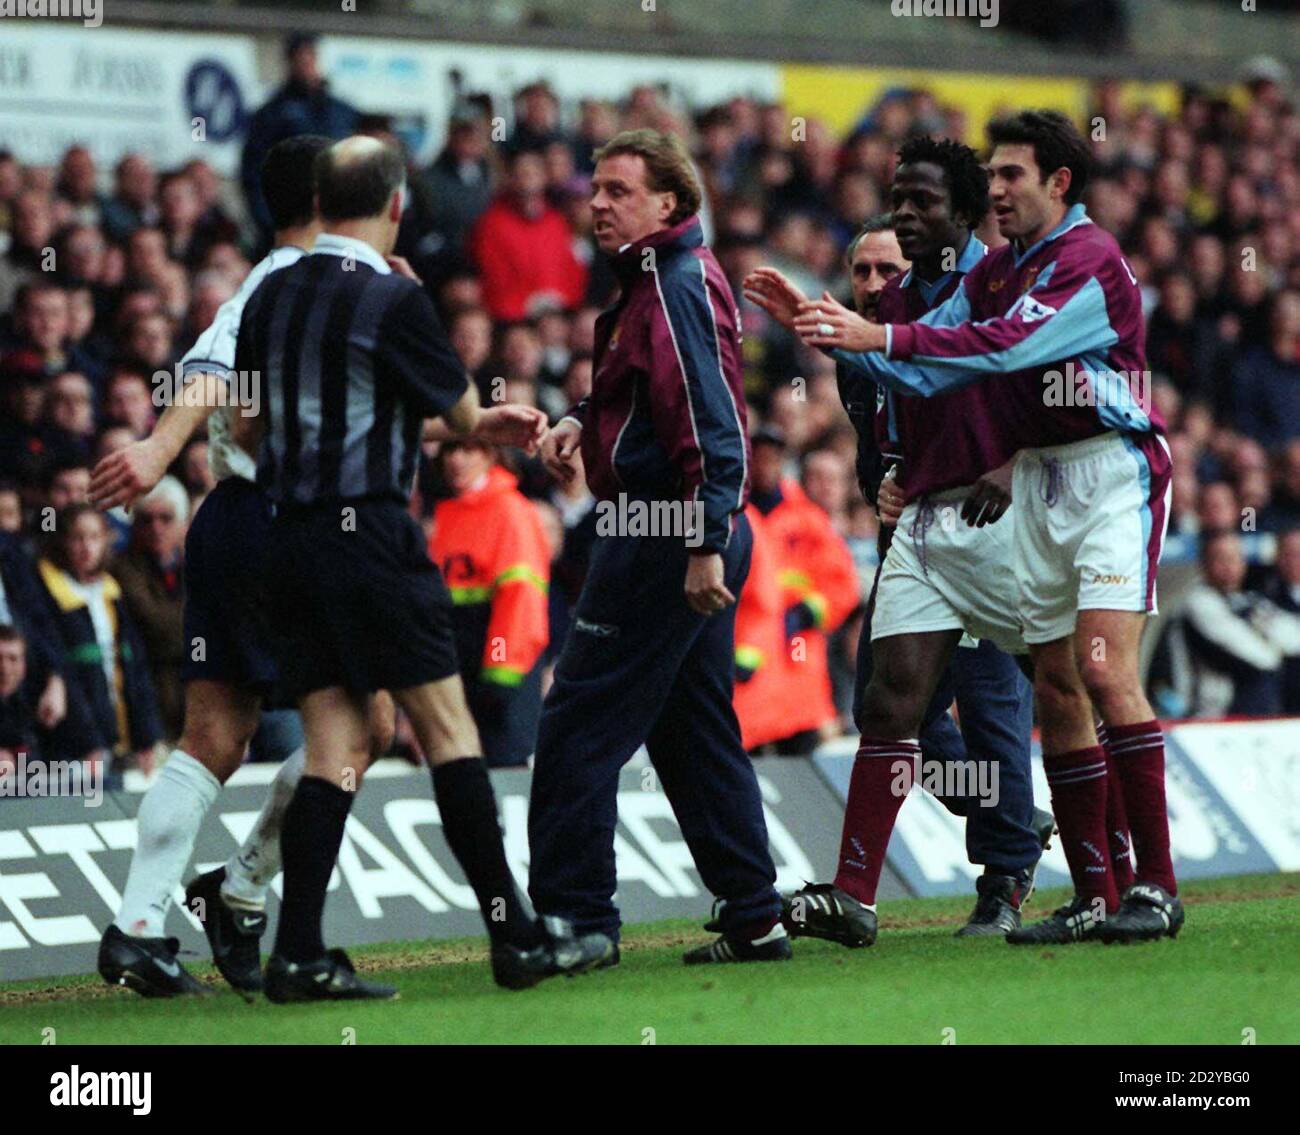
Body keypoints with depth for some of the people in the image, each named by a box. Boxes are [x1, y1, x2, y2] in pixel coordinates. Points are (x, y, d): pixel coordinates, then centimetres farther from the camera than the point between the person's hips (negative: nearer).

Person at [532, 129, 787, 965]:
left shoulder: (678, 285, -14)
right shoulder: (657, 279, 17)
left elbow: (712, 421, -21)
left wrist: (705, 544, -25)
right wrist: (583, 422, 9)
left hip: (667, 542, -11)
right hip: (693, 540, 11)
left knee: (579, 727, -7)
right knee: (695, 731, 14)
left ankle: (571, 919, -7)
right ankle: (754, 919, 15)